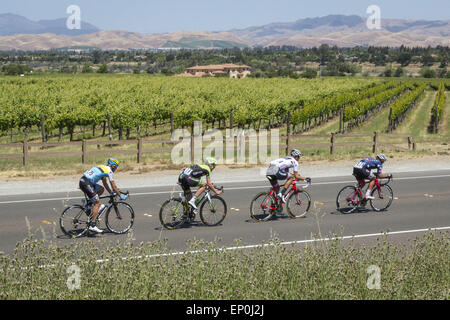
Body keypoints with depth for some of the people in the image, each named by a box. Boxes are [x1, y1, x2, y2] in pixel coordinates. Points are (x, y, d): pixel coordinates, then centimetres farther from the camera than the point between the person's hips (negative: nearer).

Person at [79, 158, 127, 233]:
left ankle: (90, 204, 14)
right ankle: (92, 225, -9)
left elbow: (105, 184, 33)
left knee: (101, 189, 21)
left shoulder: (103, 168, 26)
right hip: (87, 183, -9)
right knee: (97, 203, -5)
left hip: (82, 181, 9)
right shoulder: (109, 171, 0)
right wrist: (121, 195, 11)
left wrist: (112, 193, 36)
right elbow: (114, 186, 1)